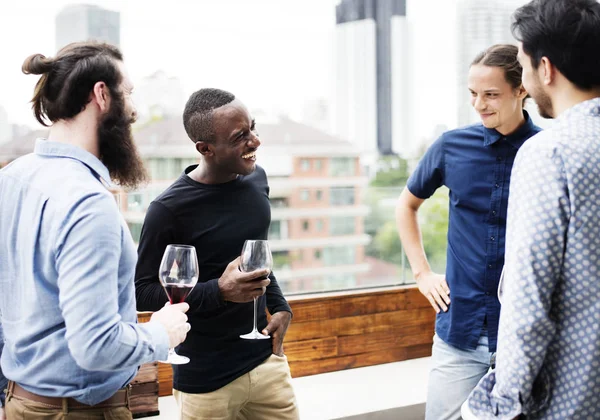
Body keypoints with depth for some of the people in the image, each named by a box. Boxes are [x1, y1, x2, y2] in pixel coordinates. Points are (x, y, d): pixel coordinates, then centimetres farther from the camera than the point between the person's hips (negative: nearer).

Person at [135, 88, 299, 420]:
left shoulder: (256, 179, 2)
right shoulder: (170, 209, -18)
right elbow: (142, 292, -12)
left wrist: (279, 307, 5)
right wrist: (219, 291, -25)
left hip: (267, 359, 5)